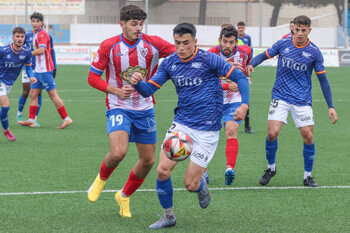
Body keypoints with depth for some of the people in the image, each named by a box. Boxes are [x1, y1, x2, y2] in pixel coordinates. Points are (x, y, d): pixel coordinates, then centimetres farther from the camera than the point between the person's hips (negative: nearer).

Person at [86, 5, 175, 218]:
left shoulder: (153, 44, -5)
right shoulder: (109, 46, -8)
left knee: (148, 161, 6)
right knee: (118, 153, -25)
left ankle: (124, 196, 32)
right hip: (118, 108, -3)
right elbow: (93, 77, -3)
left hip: (145, 110, 3)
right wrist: (117, 91, -17)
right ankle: (101, 179, 9)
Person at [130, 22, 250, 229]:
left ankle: (202, 186, 34)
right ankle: (168, 216, 12)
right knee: (162, 171, -11)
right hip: (181, 124, 4)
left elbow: (240, 78, -9)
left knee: (190, 185, -5)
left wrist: (245, 104, -24)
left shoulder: (209, 59, -11)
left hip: (206, 130, -4)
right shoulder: (169, 63, 3)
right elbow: (149, 90, 3)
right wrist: (137, 82, -21)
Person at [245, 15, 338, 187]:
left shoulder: (314, 52, -3)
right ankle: (271, 168, 12)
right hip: (280, 97, 0)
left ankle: (307, 176, 13)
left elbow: (323, 79, 2)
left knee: (308, 136, -7)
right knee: (272, 133, -14)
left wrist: (330, 106, -1)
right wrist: (251, 64, -12)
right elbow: (264, 55, 11)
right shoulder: (283, 44, -2)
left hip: (302, 100, 0)